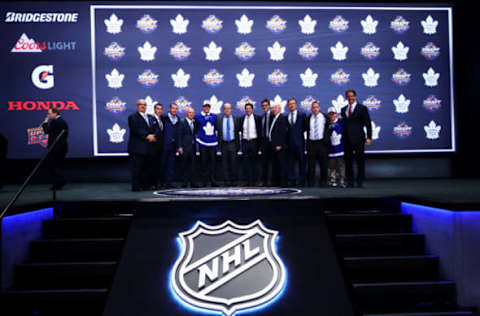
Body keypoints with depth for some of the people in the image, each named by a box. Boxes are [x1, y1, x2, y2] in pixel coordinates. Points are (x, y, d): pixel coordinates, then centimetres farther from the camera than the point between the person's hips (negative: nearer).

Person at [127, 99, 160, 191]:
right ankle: (136, 187, -2)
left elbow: (157, 129, 12)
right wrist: (147, 136, -17)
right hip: (137, 148, -6)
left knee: (147, 168, 7)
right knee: (137, 168, -5)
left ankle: (145, 185, 15)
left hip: (149, 149, 6)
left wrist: (153, 136, -8)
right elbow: (136, 130, -12)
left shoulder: (152, 118, 21)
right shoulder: (133, 117, 1)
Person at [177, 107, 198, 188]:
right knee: (185, 165, 0)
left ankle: (192, 182, 9)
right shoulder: (182, 122, -3)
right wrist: (180, 147, -12)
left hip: (192, 147, 5)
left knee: (192, 165, 6)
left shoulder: (194, 122, 13)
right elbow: (180, 135, -7)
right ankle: (185, 182, 6)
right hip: (185, 147, -5)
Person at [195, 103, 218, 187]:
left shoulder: (214, 116, 9)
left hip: (212, 142, 2)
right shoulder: (198, 116, 2)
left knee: (212, 161, 1)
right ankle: (204, 181, 8)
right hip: (203, 142, -2)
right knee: (204, 162, 1)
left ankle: (213, 181, 4)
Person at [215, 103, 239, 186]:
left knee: (233, 163, 0)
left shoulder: (235, 119, 4)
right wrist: (219, 145, -2)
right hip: (224, 143, 1)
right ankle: (226, 180, 10)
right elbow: (218, 132, 4)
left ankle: (233, 180, 9)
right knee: (225, 163, 4)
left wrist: (237, 145, 1)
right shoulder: (219, 119, 5)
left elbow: (237, 132, 4)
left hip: (232, 143, -1)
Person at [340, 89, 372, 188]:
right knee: (348, 161, 6)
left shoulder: (362, 108, 0)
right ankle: (349, 182, 14)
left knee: (360, 160, 0)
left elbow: (368, 123, -3)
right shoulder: (343, 109, 14)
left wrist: (368, 137, -11)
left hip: (358, 139, -4)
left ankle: (360, 182, 9)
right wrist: (343, 137, 8)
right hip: (346, 139, 4)